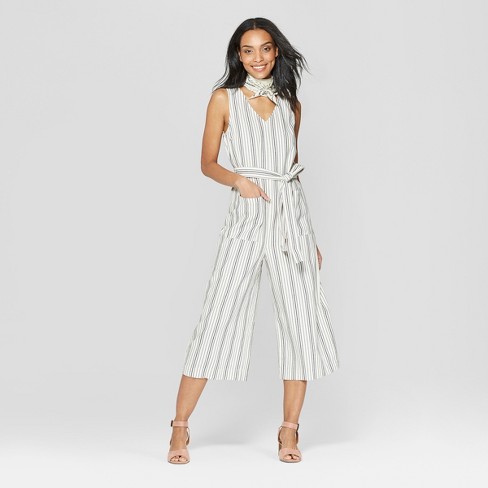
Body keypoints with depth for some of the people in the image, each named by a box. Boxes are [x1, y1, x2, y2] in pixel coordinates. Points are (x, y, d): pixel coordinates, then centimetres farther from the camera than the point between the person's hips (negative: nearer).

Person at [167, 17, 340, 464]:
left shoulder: (290, 103, 13)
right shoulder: (225, 98, 4)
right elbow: (208, 163, 6)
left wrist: (310, 238, 17)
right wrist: (237, 179, -16)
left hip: (292, 214, 3)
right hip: (247, 214, -3)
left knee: (302, 320, -1)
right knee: (219, 318, -7)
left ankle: (289, 429, 9)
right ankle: (180, 427, 3)